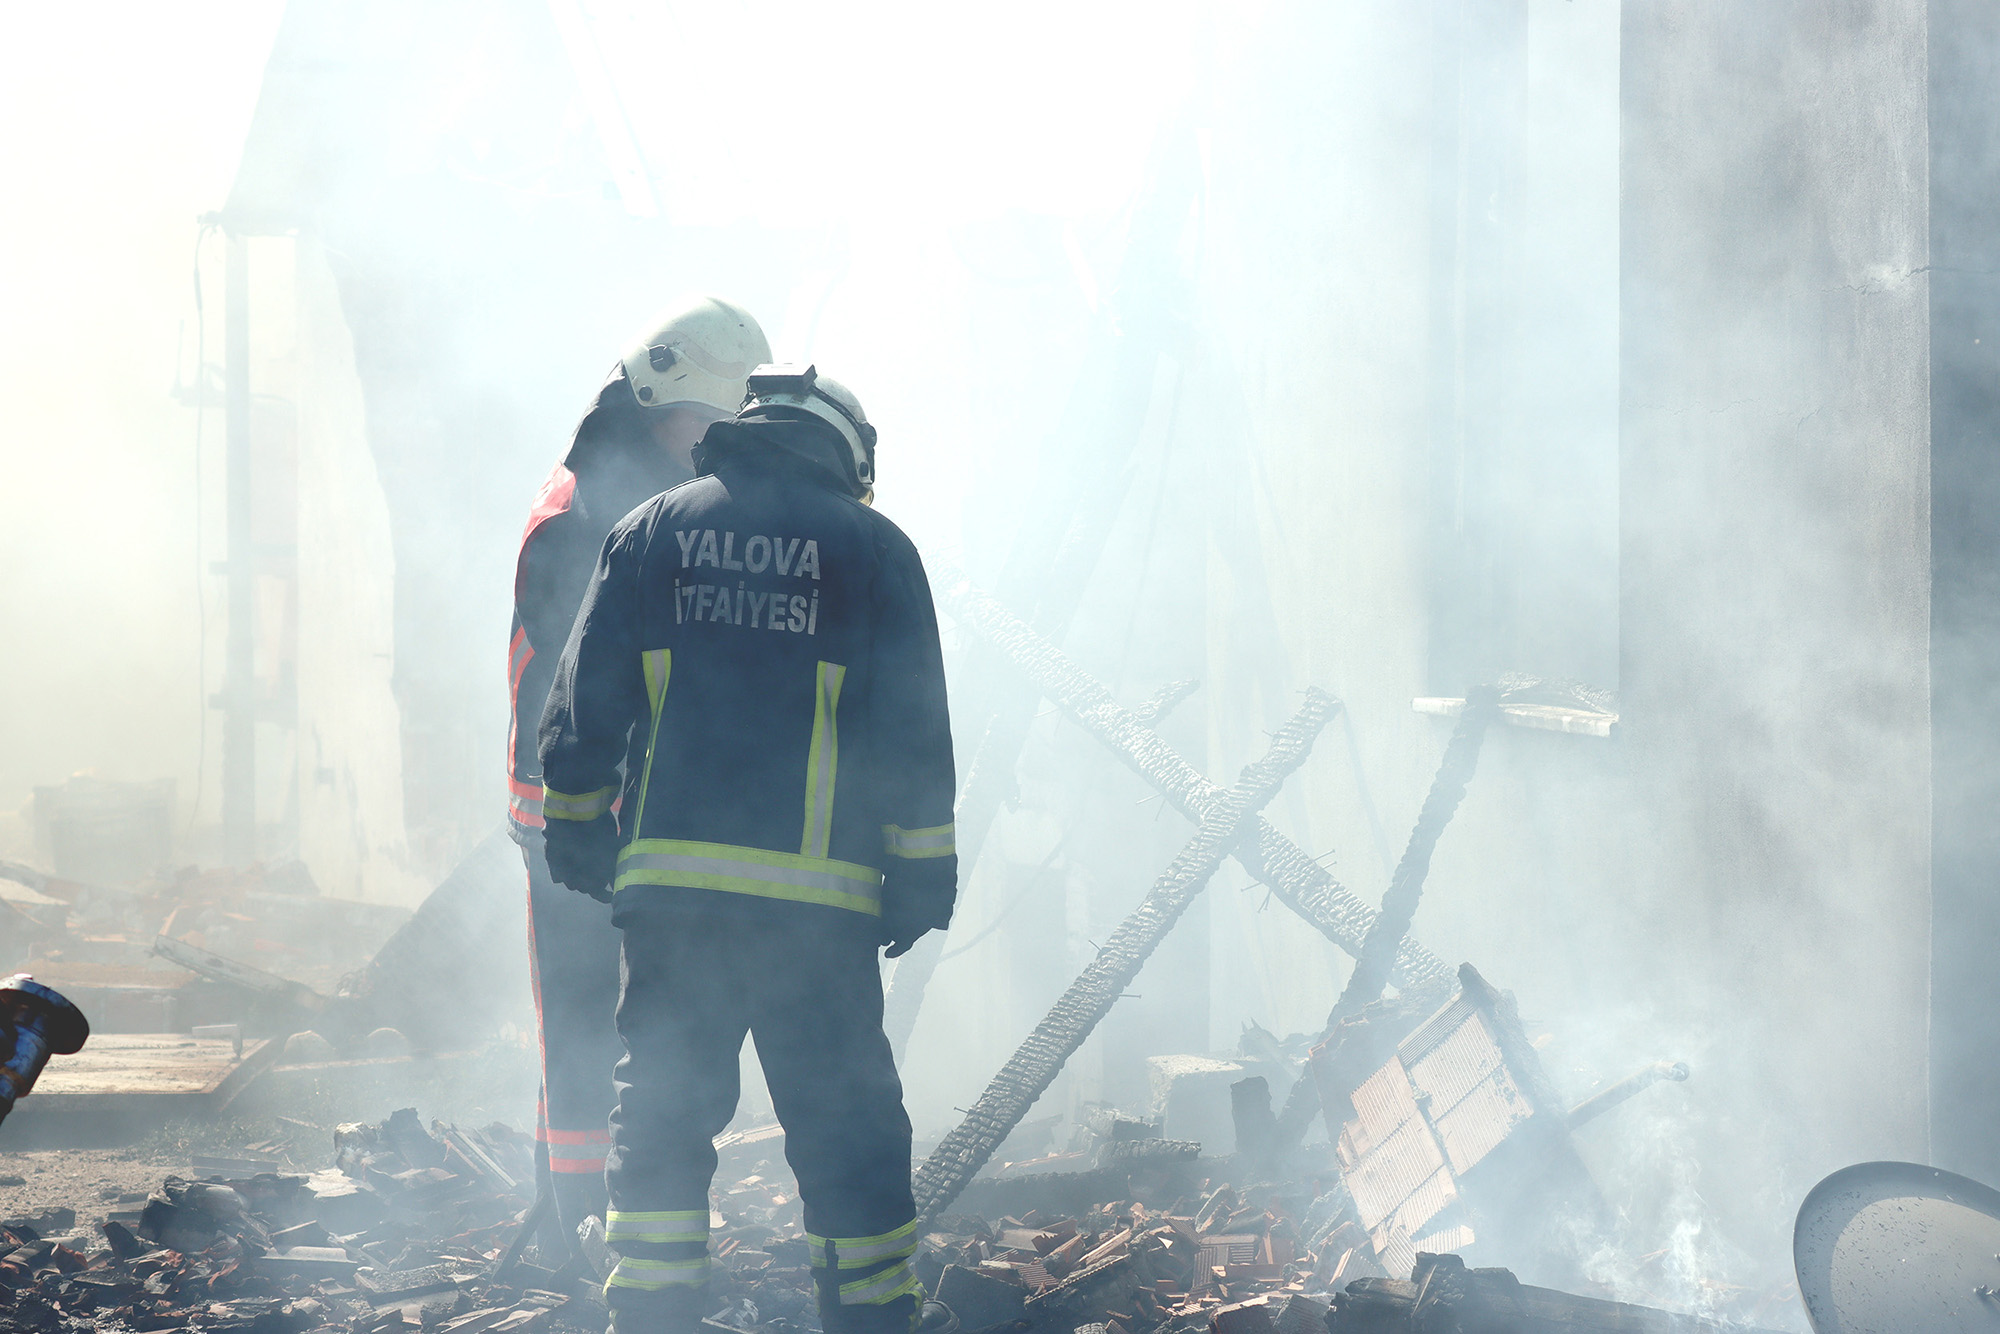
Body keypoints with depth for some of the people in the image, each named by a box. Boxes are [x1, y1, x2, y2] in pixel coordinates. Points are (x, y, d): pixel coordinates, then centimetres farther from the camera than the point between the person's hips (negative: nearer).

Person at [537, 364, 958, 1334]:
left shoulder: (649, 532, 11)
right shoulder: (872, 548, 4)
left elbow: (584, 701, 10)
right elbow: (913, 735, 2)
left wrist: (577, 826, 19)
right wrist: (922, 873, 7)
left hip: (669, 883, 2)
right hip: (816, 895, -2)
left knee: (661, 1116, 9)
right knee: (845, 1128, 5)